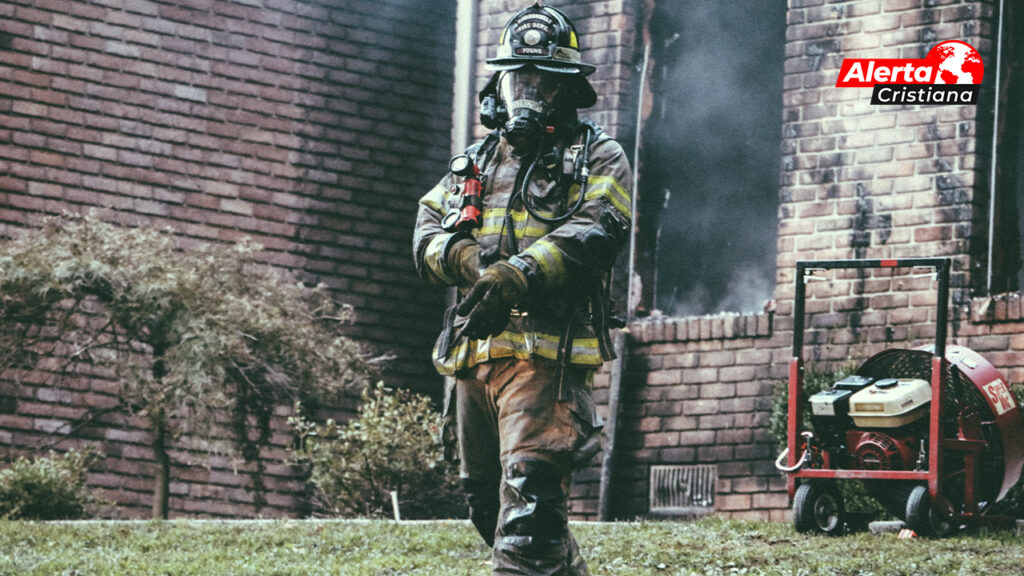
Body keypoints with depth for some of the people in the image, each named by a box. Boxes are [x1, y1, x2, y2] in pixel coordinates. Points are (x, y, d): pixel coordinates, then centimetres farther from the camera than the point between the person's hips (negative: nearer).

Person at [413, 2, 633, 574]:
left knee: (529, 495, -20)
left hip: (546, 353, -7)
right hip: (472, 355, 7)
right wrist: (468, 259, -11)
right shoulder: (473, 164, 23)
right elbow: (428, 232, 13)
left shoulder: (598, 159, 4)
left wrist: (515, 276, -27)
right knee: (487, 500, 15)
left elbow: (597, 231, -13)